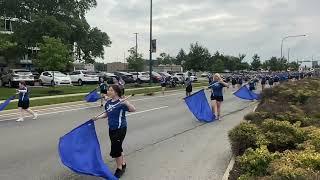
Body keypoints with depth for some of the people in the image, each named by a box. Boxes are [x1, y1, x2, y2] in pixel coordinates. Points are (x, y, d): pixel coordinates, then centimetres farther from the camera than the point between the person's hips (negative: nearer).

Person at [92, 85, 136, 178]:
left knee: (115, 150, -2)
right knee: (118, 148, 20)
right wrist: (98, 117, 5)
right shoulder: (108, 103, 4)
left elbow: (133, 109, -30)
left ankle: (119, 169, 20)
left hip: (120, 129, -8)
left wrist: (126, 102, -46)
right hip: (111, 129, 8)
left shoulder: (121, 103, -19)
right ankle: (123, 164, 41)